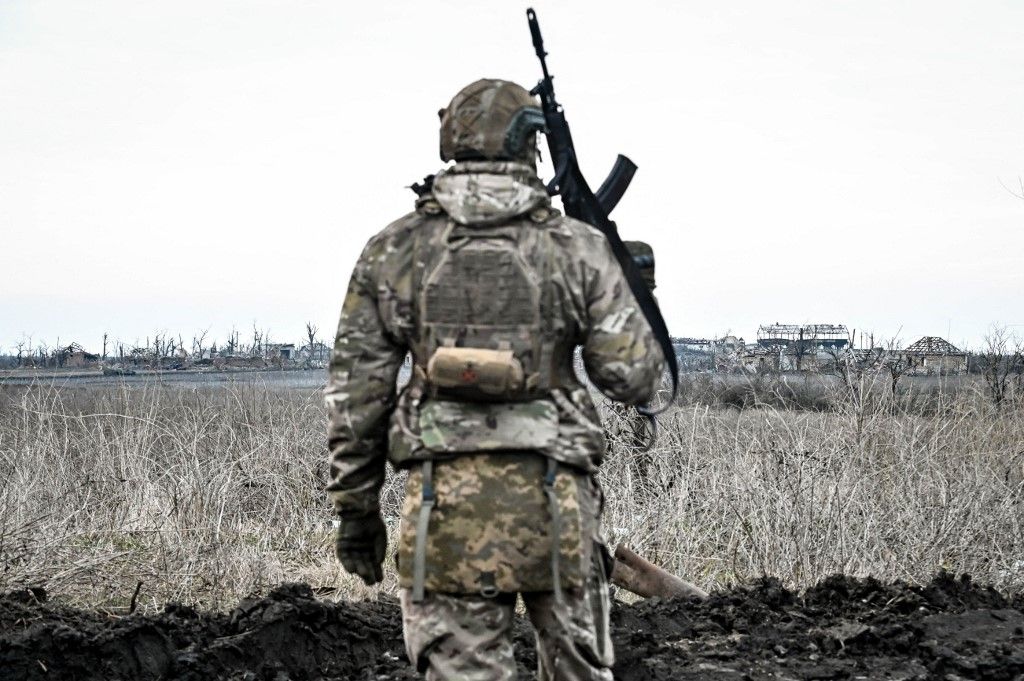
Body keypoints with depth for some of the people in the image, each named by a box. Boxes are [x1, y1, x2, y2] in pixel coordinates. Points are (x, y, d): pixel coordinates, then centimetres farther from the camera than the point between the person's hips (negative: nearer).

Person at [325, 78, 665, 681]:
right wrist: (634, 300, 19)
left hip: (445, 503, 0)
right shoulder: (576, 247, 0)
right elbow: (634, 377, -1)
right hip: (555, 498, 0)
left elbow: (356, 392, 4)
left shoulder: (393, 250, 4)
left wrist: (355, 508, 12)